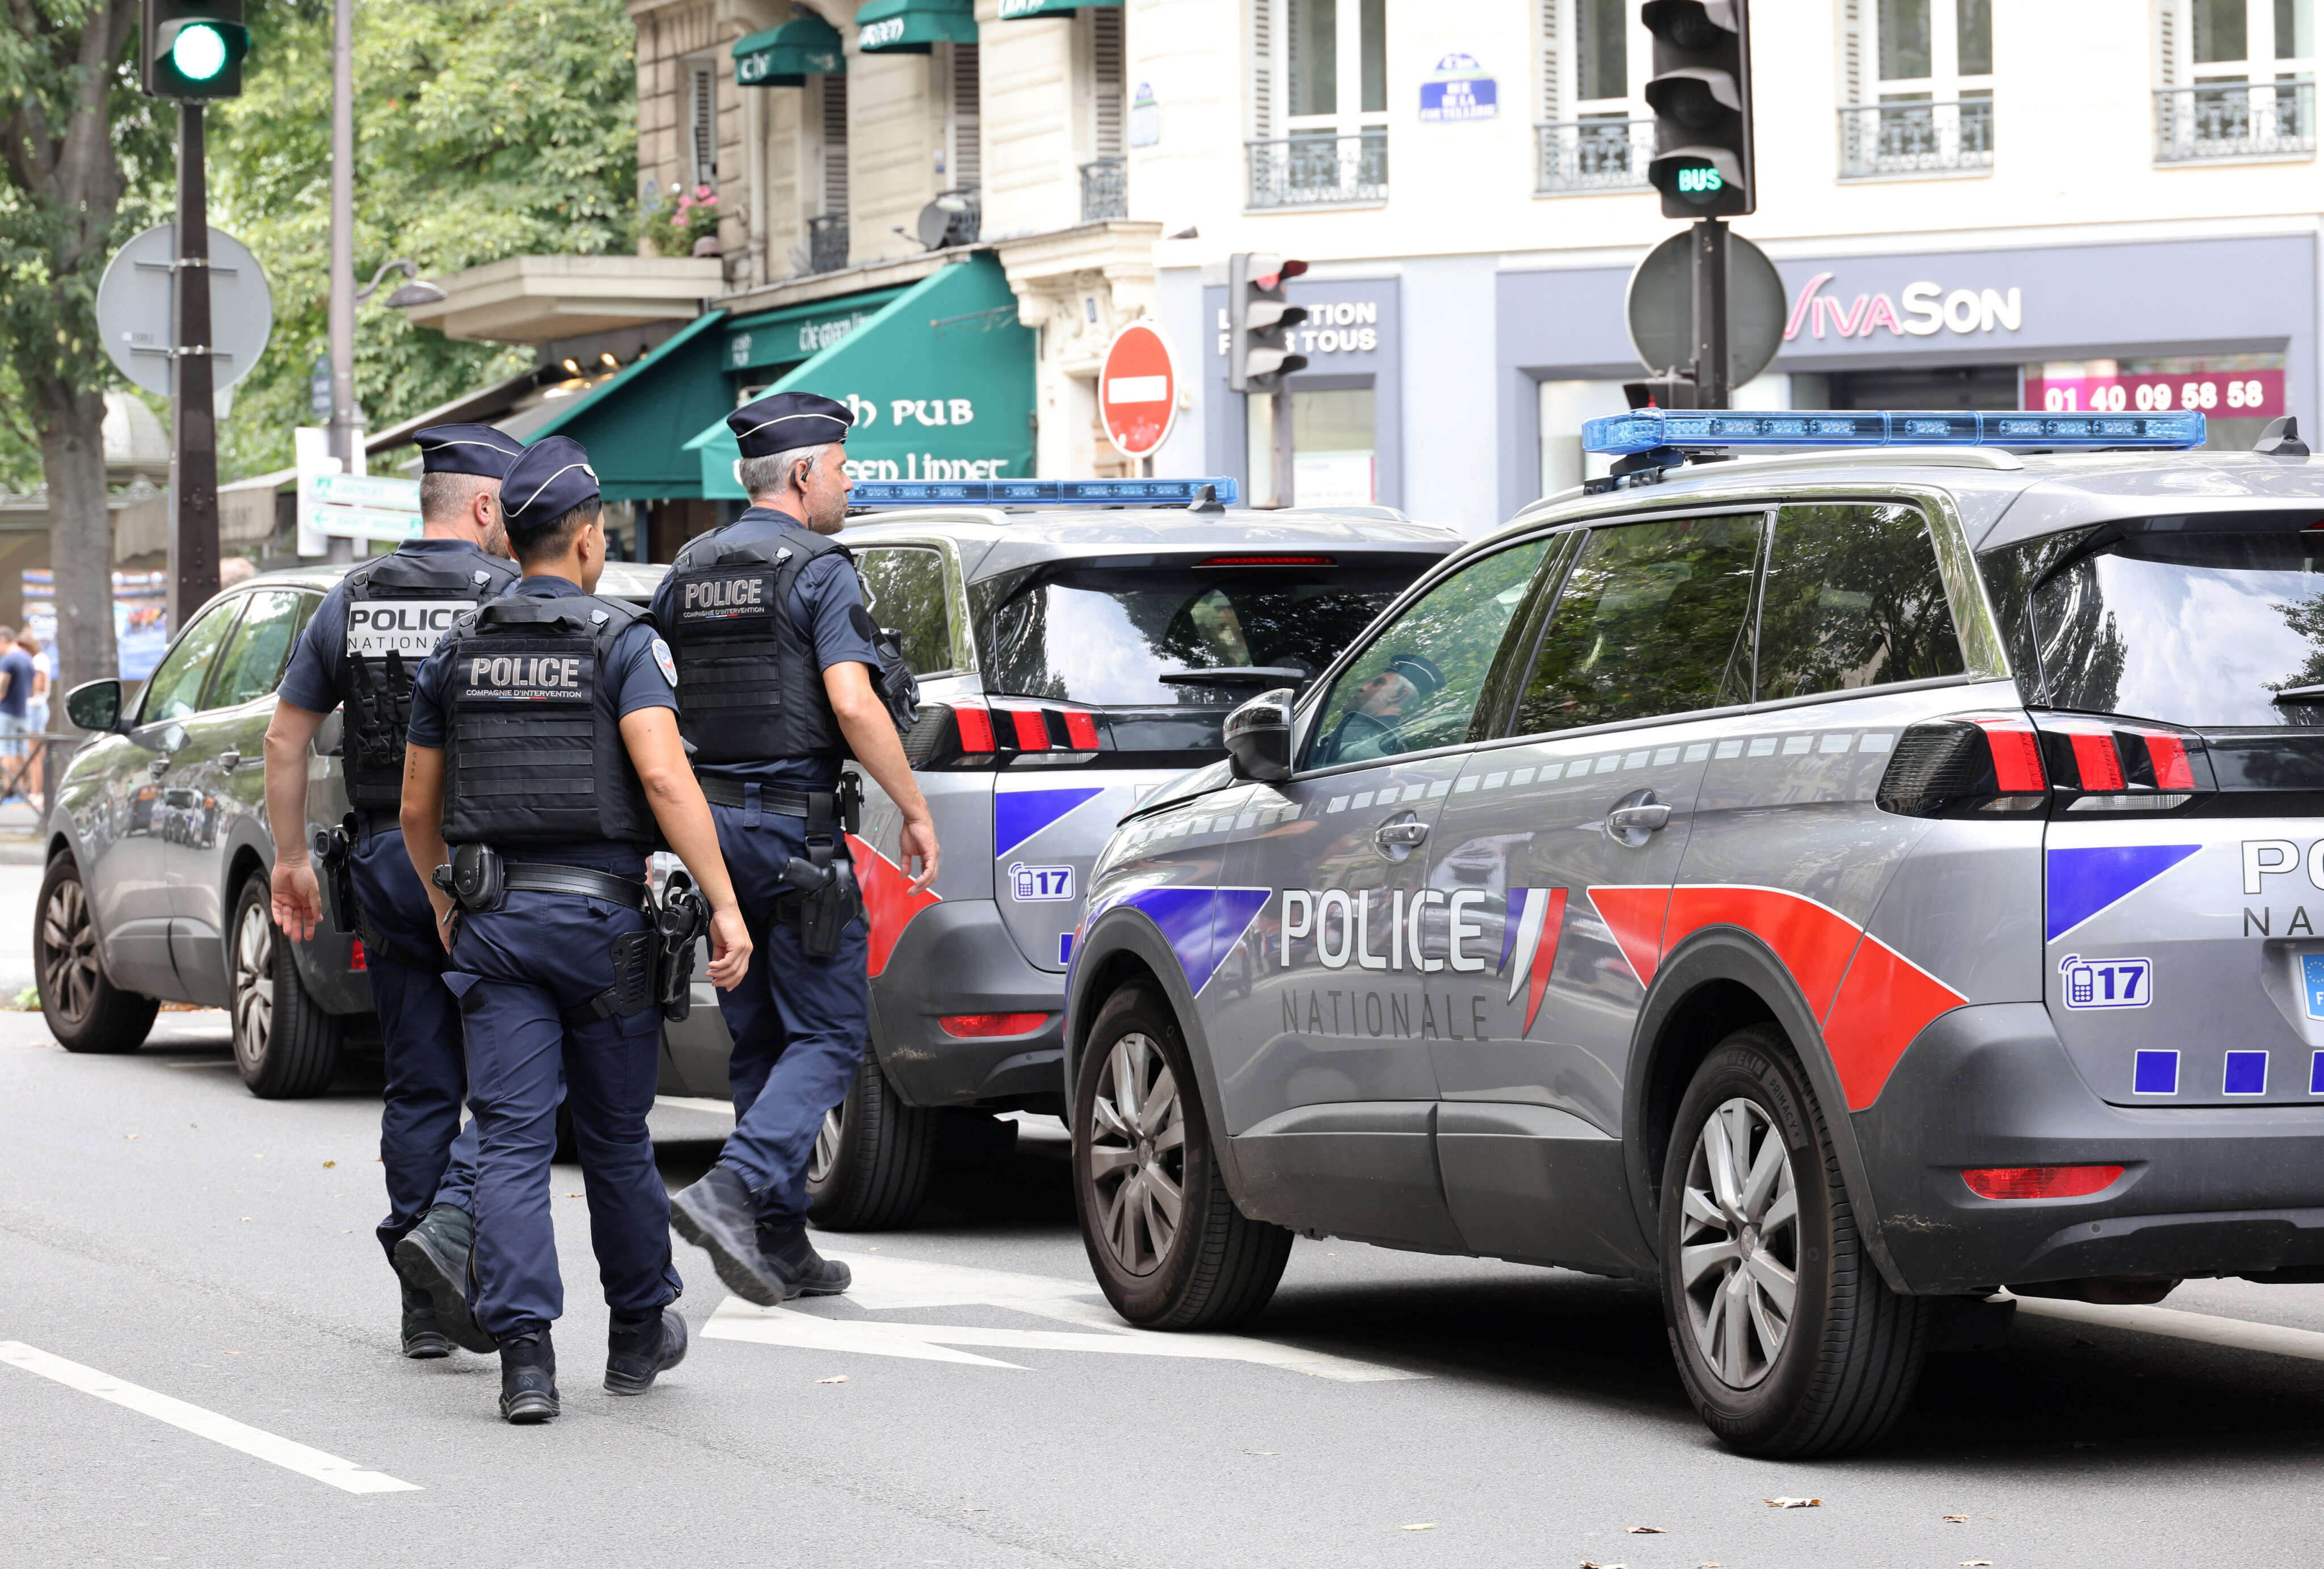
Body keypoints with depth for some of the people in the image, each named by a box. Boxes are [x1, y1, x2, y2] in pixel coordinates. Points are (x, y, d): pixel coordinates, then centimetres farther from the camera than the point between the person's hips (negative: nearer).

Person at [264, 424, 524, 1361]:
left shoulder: (354, 601, 9)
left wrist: (291, 860, 18)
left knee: (419, 1082, 10)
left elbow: (285, 737, 11)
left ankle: (428, 1312, 12)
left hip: (384, 862, 5)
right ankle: (451, 1225, -22)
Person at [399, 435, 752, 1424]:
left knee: (512, 1144, -2)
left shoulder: (458, 654, 8)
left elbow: (418, 808, 14)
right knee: (615, 1139, 13)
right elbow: (665, 776, -19)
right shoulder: (622, 643, -5)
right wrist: (723, 904, -18)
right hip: (601, 917, -2)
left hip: (494, 923, 2)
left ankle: (525, 1354, -14)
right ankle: (638, 1335, 28)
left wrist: (446, 911, 30)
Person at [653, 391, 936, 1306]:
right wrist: (915, 809, -13)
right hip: (795, 829, -7)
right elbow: (851, 703, -20)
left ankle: (781, 1245, 14)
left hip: (712, 821, 7)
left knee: (759, 1040, 13)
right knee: (827, 1034, -2)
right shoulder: (818, 571, -10)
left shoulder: (688, 573, 11)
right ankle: (734, 1191, -21)